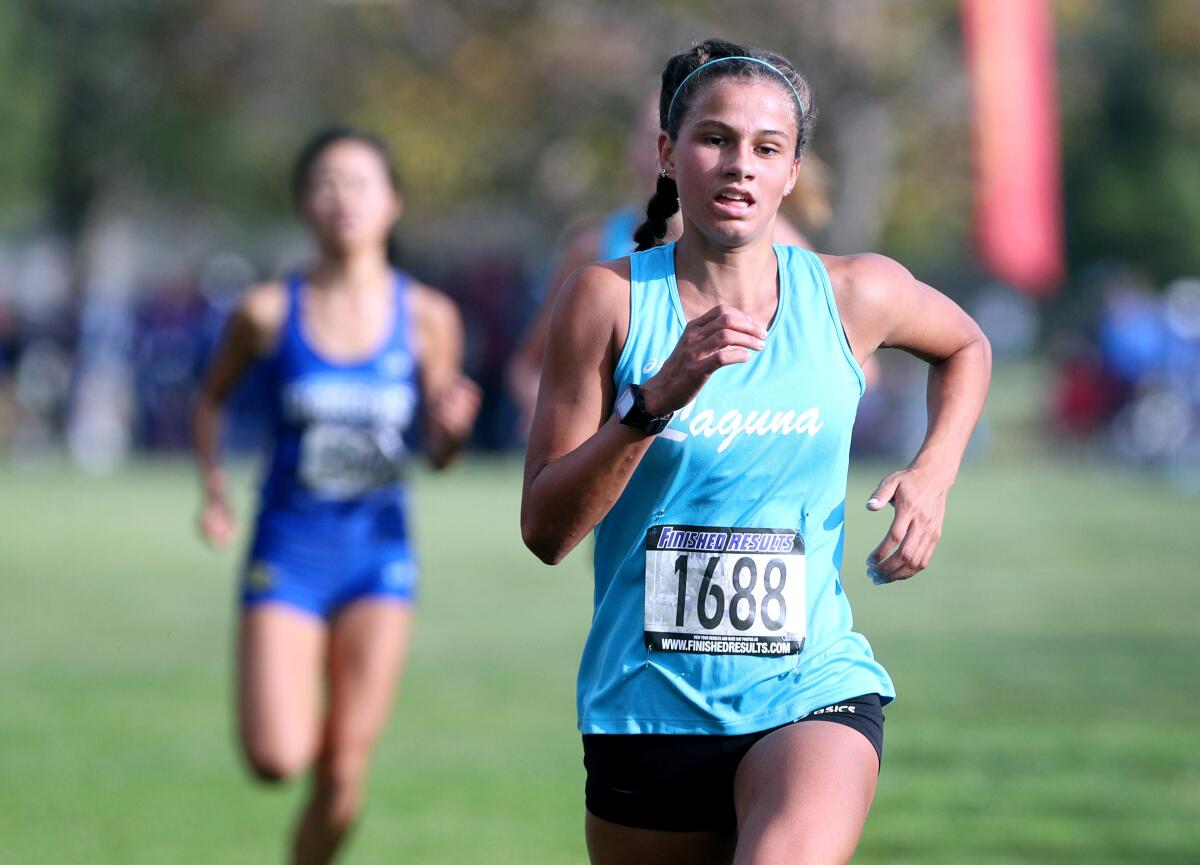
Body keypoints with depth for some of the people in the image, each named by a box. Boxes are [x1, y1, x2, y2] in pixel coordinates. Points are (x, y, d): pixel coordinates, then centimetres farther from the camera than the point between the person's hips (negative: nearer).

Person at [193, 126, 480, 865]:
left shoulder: (427, 317, -4)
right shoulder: (269, 313, -6)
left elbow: (437, 452, 2)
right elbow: (214, 397, 12)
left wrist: (453, 426, -20)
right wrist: (214, 490, -1)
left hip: (379, 552, 1)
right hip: (289, 553, -1)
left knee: (344, 775, -1)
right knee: (276, 760, -13)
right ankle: (300, 715, 24)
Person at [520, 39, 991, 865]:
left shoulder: (854, 294, 1)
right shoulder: (611, 299, -3)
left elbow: (966, 347, 25)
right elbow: (545, 530, -9)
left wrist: (932, 477, 7)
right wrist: (658, 399, -21)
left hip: (813, 694, -1)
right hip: (645, 706, 1)